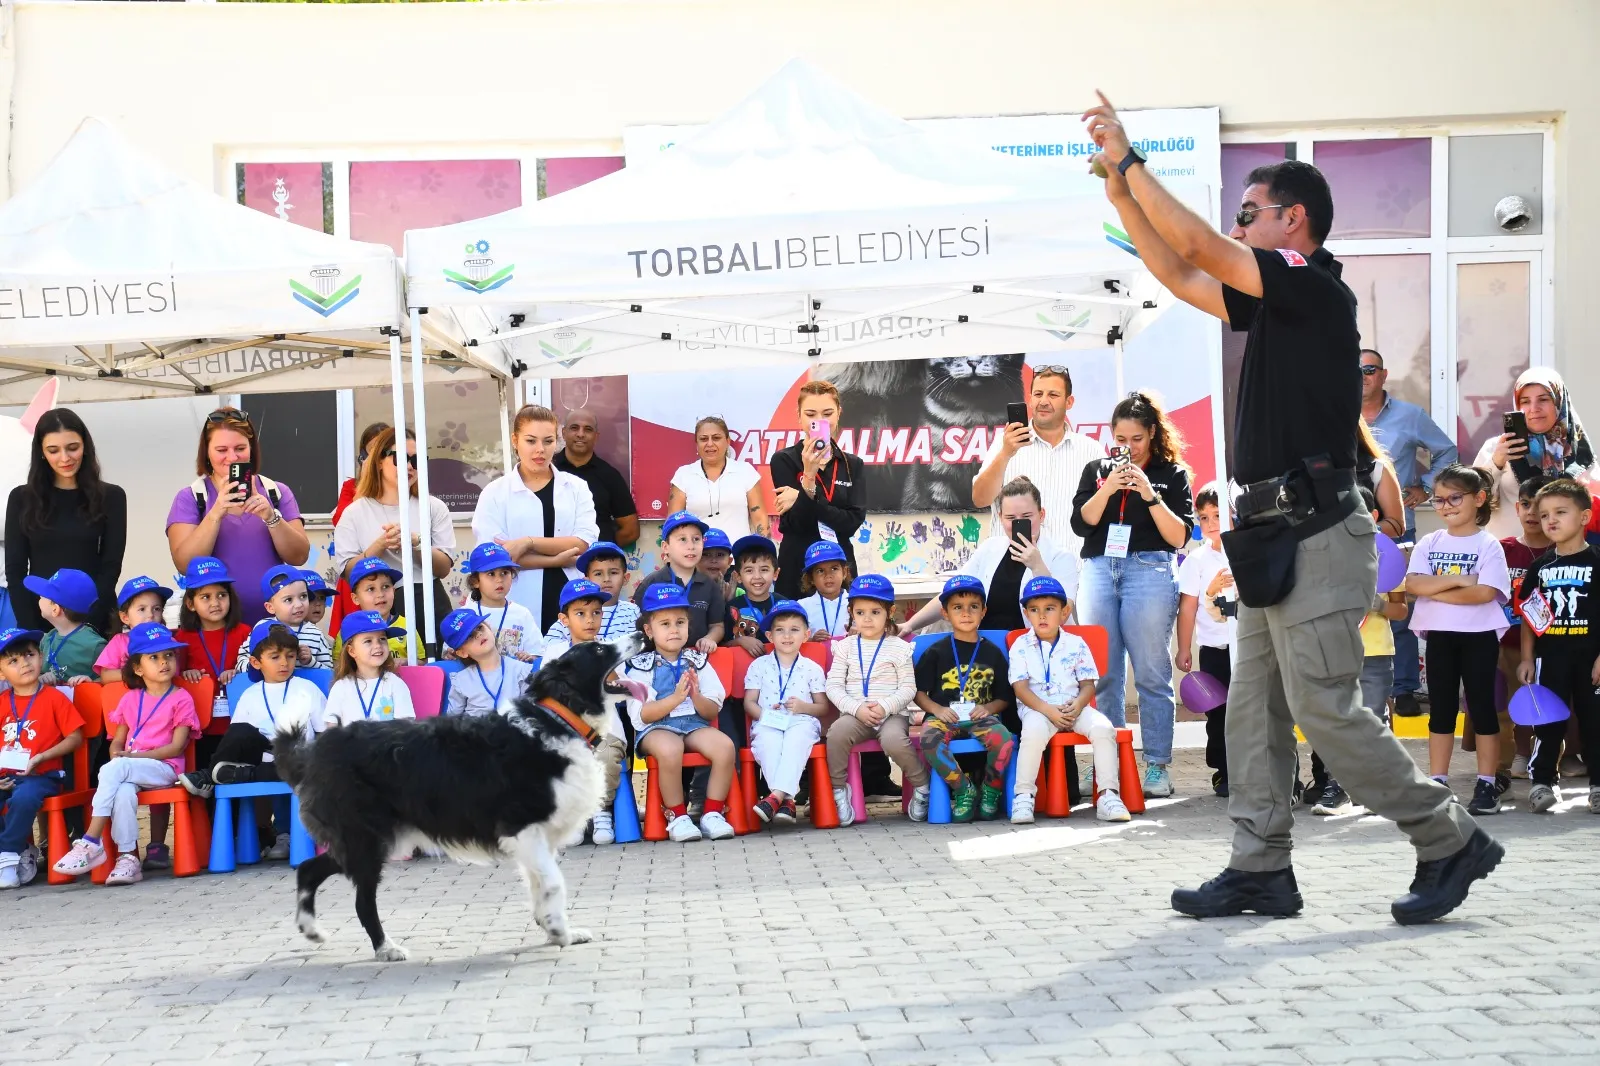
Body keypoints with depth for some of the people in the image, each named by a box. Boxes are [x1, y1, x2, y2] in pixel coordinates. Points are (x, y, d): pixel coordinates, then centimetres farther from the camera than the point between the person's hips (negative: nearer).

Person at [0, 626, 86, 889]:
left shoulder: (54, 697, 1)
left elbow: (75, 738, -2)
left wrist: (40, 758, -11)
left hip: (41, 776, -4)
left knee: (23, 798, -37)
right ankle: (21, 851, -3)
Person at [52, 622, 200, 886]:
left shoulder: (181, 699, 3)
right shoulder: (130, 699, 18)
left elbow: (177, 746, -6)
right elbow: (118, 740, 18)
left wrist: (135, 756, -13)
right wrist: (117, 753, -8)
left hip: (163, 768, -3)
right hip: (128, 769, 3)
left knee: (113, 770, -33)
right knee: (123, 791, -35)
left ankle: (91, 843, -32)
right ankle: (128, 857, -34)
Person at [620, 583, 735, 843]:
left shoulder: (698, 662, 13)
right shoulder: (642, 666, 4)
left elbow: (713, 712, 7)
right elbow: (642, 714, -8)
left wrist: (696, 697, -15)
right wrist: (676, 698, -22)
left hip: (695, 723, 3)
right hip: (657, 727, -3)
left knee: (725, 746, -28)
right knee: (669, 750, -38)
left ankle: (713, 813, -14)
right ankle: (677, 816, -19)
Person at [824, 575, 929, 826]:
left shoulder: (899, 647, 6)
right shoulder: (846, 647, 11)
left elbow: (908, 688, 1)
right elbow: (834, 686, 3)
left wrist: (885, 707, -16)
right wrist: (857, 708, -13)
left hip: (892, 713, -2)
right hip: (855, 715, 2)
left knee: (894, 740, -34)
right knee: (837, 732, -31)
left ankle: (922, 786, -8)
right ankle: (838, 790, -13)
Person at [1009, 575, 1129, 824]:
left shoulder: (1076, 644, 10)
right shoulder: (1021, 646, 5)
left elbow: (1088, 684, 7)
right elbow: (1020, 687, -4)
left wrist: (1078, 704, -16)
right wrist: (1048, 710, -18)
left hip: (1074, 708, 2)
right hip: (1038, 709, -2)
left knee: (1103, 727, -26)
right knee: (1033, 732, -36)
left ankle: (1108, 794, -22)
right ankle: (1023, 796, -26)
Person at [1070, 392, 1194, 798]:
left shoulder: (1172, 474, 8)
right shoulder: (1097, 470, 15)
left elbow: (1179, 536, 0)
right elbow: (1081, 523, 5)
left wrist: (1150, 495, -11)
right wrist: (1107, 489, -8)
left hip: (1149, 570, -3)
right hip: (1099, 570, 3)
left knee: (1151, 674, -4)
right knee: (1102, 673, 0)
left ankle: (1157, 765, 0)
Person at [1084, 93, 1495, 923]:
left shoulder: (1316, 287, -11)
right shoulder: (1276, 300, 16)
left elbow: (1196, 246, -15)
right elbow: (1177, 274, 22)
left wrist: (1130, 158, -7)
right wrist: (1120, 191, 15)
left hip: (1315, 534, -10)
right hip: (1275, 533, 10)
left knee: (1325, 708, -8)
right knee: (1254, 706, 9)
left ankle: (1449, 840, 4)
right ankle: (1261, 868, 14)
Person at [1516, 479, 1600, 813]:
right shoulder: (1541, 566, 8)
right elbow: (1530, 616, 11)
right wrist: (1527, 658, 6)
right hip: (1549, 657, 3)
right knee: (1548, 721, 5)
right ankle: (1541, 781, 8)